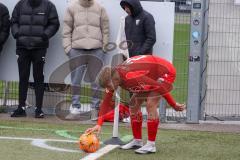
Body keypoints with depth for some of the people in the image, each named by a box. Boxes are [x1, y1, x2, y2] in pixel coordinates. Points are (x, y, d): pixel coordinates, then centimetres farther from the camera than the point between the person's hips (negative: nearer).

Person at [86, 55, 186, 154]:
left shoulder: (131, 78, -39)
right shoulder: (112, 77, -14)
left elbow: (161, 87, -32)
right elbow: (105, 102, -6)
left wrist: (174, 105, -20)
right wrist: (99, 124, -14)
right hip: (153, 74, 9)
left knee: (151, 104, -23)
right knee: (134, 104, 5)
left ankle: (151, 145, -17)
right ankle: (137, 141, 16)